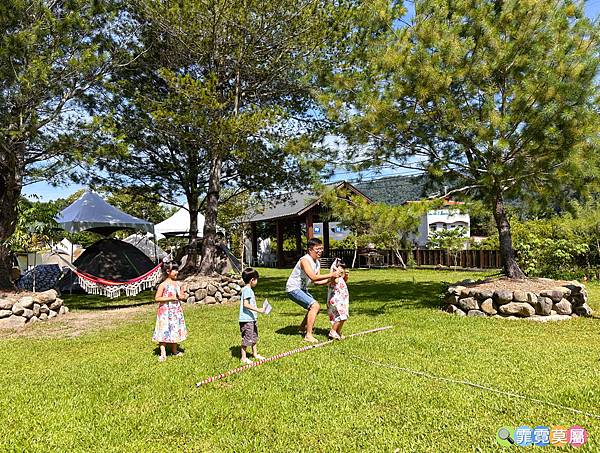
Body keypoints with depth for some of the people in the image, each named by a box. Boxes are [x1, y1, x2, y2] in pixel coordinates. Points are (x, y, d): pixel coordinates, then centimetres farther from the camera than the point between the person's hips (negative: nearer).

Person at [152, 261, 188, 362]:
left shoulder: (178, 283, 7)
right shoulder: (163, 284, -10)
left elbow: (182, 295, 19)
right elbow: (157, 298, -13)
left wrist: (182, 297, -5)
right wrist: (170, 298, -20)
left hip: (176, 311, 6)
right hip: (165, 311, -6)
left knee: (175, 330, 12)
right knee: (164, 331, -5)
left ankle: (174, 350, 26)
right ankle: (163, 353, 0)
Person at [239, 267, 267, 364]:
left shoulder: (249, 289, 14)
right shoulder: (247, 290, -18)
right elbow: (246, 304, -26)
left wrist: (257, 310, 21)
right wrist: (258, 310, -25)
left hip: (252, 318, 11)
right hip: (246, 319, -11)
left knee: (254, 337, 21)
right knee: (246, 338, -1)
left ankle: (255, 354, 35)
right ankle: (244, 357, 11)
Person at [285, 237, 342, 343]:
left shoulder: (317, 263, 6)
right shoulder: (305, 260, -23)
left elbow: (316, 281, 4)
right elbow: (313, 277, -34)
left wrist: (330, 280, -10)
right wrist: (331, 275, -34)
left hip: (302, 289, 10)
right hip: (293, 289, -10)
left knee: (316, 307, 20)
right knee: (314, 306, -21)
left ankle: (303, 328, 38)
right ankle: (308, 335, -17)